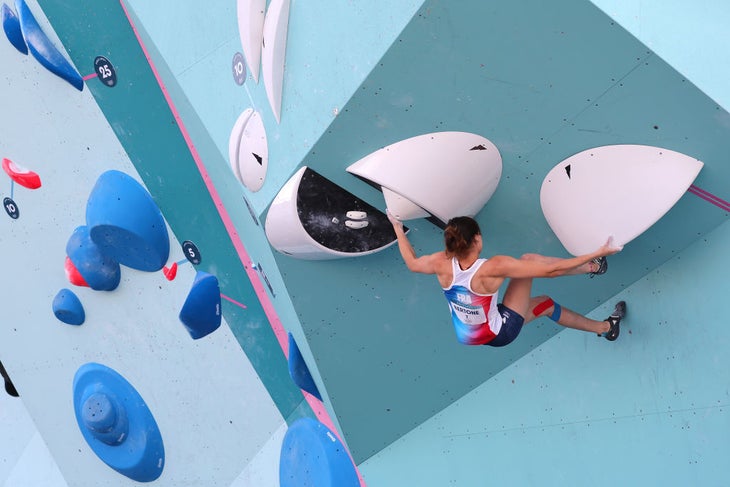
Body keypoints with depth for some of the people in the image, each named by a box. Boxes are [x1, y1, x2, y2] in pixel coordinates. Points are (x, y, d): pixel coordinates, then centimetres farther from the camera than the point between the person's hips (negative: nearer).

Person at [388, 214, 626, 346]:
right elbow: (551, 270, -31)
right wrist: (596, 253, -25)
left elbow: (412, 262, 4)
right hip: (499, 335, -6)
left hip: (466, 336, 6)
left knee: (545, 303, 18)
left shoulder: (443, 264, -20)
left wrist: (397, 227, 16)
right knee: (528, 259, 2)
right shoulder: (494, 268, -34)